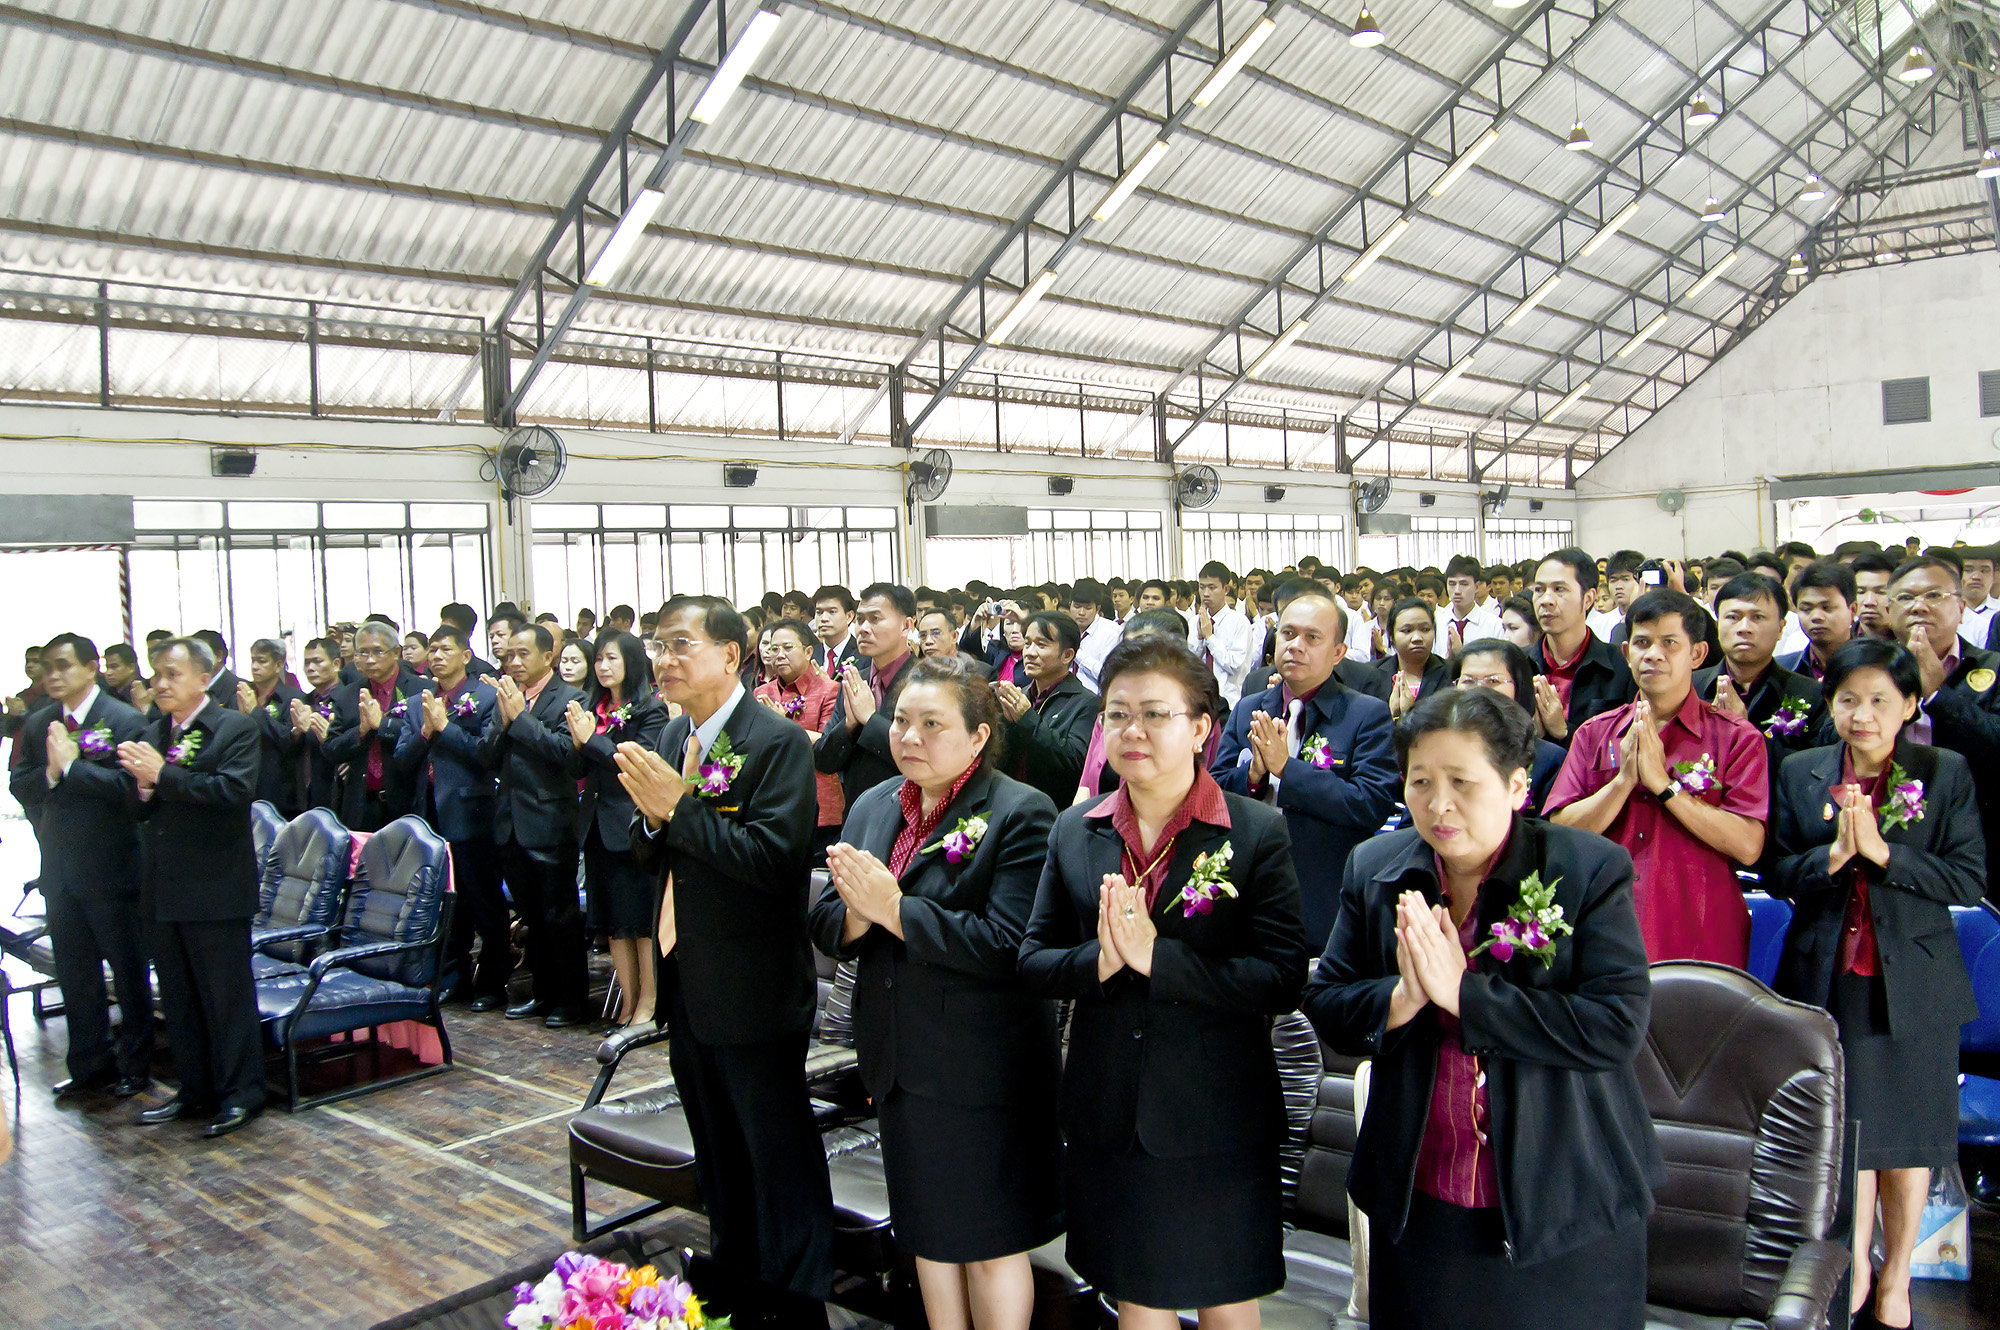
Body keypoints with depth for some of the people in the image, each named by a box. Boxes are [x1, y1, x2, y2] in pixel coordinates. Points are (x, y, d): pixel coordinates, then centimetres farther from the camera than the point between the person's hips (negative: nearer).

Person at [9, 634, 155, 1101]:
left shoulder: (125, 721, -9)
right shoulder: (36, 724, 9)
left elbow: (126, 785, -20)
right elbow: (19, 785, 3)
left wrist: (70, 766, -21)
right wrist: (50, 773, -16)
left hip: (111, 868, -6)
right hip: (60, 867, 6)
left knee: (128, 969, 6)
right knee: (74, 973, 14)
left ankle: (135, 1064, 18)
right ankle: (90, 1064, 26)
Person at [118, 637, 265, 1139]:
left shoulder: (235, 728, -8)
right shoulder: (153, 733, 13)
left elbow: (234, 791, -22)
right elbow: (136, 809, 11)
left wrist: (162, 775, -21)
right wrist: (141, 782, -11)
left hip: (215, 890, -7)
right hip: (162, 890, 7)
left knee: (227, 995, 1)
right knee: (178, 998, 15)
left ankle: (239, 1094, 10)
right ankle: (194, 1089, 27)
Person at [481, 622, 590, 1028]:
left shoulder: (568, 698, -8)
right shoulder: (504, 697, 11)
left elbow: (565, 750, -21)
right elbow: (488, 759, 7)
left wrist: (520, 717, -18)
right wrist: (503, 722, -10)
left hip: (549, 823, -6)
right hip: (512, 823, 7)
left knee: (560, 917, 2)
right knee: (532, 916, 17)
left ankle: (572, 998, 13)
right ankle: (544, 993, 29)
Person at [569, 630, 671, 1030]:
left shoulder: (650, 709, -7)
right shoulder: (589, 708, 11)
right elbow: (577, 770, 10)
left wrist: (591, 739, -16)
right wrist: (577, 742, -10)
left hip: (634, 825, -6)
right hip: (598, 825, 7)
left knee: (643, 920, 0)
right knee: (613, 921, 10)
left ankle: (648, 1002, 8)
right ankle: (628, 1001, 18)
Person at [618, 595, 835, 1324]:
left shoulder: (779, 742, -17)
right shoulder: (674, 735, 7)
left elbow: (774, 857, -26)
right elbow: (652, 858, 10)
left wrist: (678, 807, -25)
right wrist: (650, 816, -12)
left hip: (754, 992, -8)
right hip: (687, 987, 8)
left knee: (779, 1159, 6)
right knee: (718, 1157, 23)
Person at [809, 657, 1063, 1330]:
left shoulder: (1021, 812, -14)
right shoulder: (872, 807, 7)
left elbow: (1009, 944, -24)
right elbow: (824, 923, 5)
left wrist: (895, 910, -25)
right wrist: (855, 915, -18)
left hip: (984, 1067, -6)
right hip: (901, 1062, 6)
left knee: (992, 1240, 9)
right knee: (929, 1231, 21)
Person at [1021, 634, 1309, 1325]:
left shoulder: (1257, 832, -9)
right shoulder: (1074, 833, 3)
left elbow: (1283, 978, -17)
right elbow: (1033, 962, 3)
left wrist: (1157, 956, -26)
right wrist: (1097, 960, -18)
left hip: (1216, 1120, -3)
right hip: (1108, 1118, 3)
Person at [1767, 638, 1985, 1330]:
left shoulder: (1947, 773, -3)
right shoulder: (1800, 772, 2)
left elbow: (1969, 880, -8)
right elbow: (1776, 873, 1)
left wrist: (1883, 853, -19)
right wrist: (1833, 854, -17)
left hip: (1913, 982, -1)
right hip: (1828, 978, 1)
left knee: (1905, 1131, 11)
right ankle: (1855, 1271, 27)